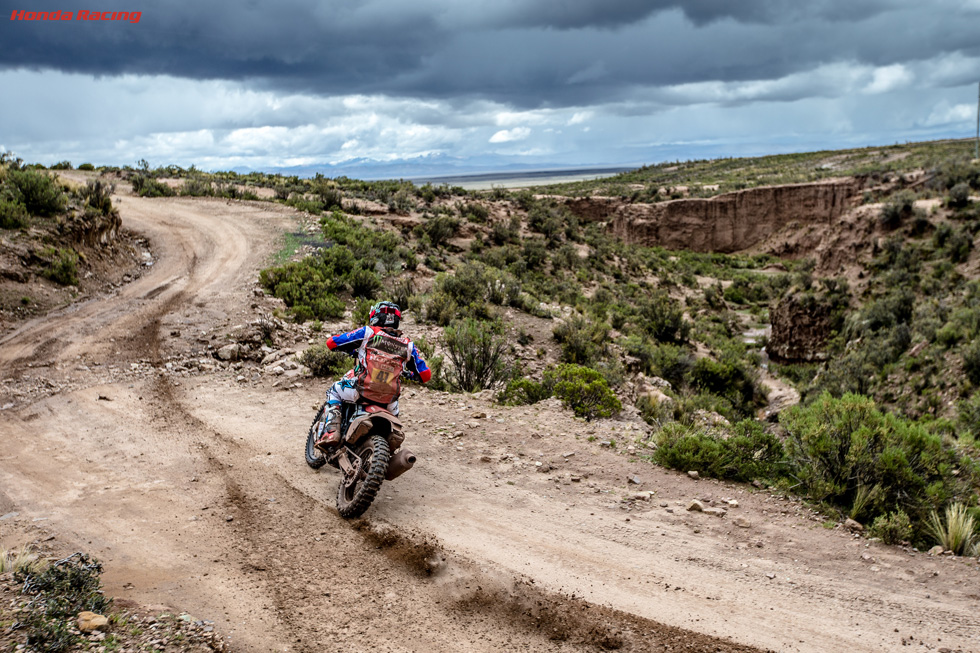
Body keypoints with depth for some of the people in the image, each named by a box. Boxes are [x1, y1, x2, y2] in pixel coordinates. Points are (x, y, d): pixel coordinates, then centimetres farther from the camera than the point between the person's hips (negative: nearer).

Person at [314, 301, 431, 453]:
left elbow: (332, 342, 8)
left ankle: (331, 433, 8)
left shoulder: (368, 332, 4)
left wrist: (352, 350, 28)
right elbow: (425, 375, 10)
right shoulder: (407, 344, 10)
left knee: (334, 392, 27)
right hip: (388, 399, 3)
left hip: (361, 390, -3)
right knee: (393, 409, 38)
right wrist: (407, 373, 32)